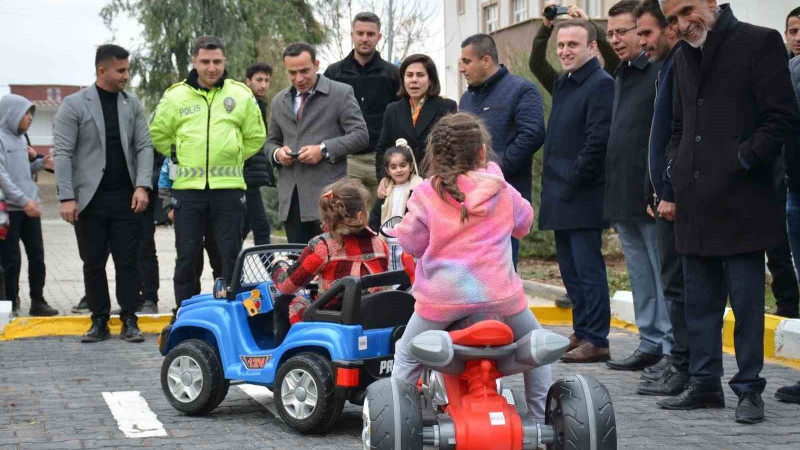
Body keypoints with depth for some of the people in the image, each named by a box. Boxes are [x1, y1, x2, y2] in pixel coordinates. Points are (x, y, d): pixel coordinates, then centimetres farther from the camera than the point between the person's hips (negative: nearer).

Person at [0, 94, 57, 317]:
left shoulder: (20, 138, 14)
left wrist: (40, 163, 4)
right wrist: (24, 200, -21)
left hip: (29, 207, 8)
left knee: (37, 256, 10)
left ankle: (37, 301, 19)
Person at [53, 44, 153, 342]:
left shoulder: (132, 105, 9)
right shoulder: (74, 105, -2)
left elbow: (143, 147, 5)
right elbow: (62, 153, -6)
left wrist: (142, 186, -8)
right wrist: (66, 197, -13)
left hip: (126, 198, 2)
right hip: (90, 198, -2)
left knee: (128, 261, 1)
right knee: (93, 263, 5)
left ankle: (129, 321, 7)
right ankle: (99, 321, 13)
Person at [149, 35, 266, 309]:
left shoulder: (241, 95, 6)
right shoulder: (175, 96, 5)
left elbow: (255, 137, 15)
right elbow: (158, 134, 15)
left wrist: (233, 158, 10)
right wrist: (181, 157, 10)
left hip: (229, 187, 0)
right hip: (188, 187, 0)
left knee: (231, 256, 2)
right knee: (187, 258, 5)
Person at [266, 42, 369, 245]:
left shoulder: (341, 93, 2)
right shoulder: (279, 101, 18)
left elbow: (360, 135, -4)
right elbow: (271, 141, 26)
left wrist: (324, 150, -15)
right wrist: (277, 152, 1)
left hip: (327, 194, -5)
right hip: (290, 196, 5)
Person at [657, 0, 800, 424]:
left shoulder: (759, 42, -5)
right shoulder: (683, 58, 15)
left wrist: (743, 160, -14)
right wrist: (674, 168, 10)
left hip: (740, 202, -6)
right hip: (695, 205, 7)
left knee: (747, 302, 0)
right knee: (699, 302, 11)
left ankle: (749, 388, 9)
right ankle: (704, 384, 20)